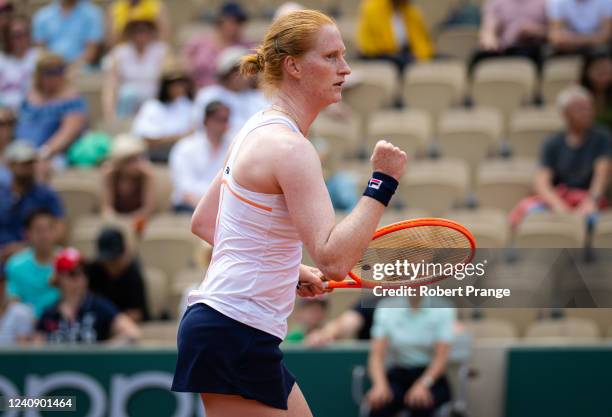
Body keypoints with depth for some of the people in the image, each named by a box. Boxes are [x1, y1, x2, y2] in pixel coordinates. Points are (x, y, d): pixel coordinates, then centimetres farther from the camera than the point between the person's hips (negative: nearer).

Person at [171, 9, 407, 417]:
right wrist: (383, 183, -22)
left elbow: (203, 222, 21)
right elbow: (333, 258, -25)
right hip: (237, 335, -10)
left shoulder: (258, 130, 12)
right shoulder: (290, 147, -18)